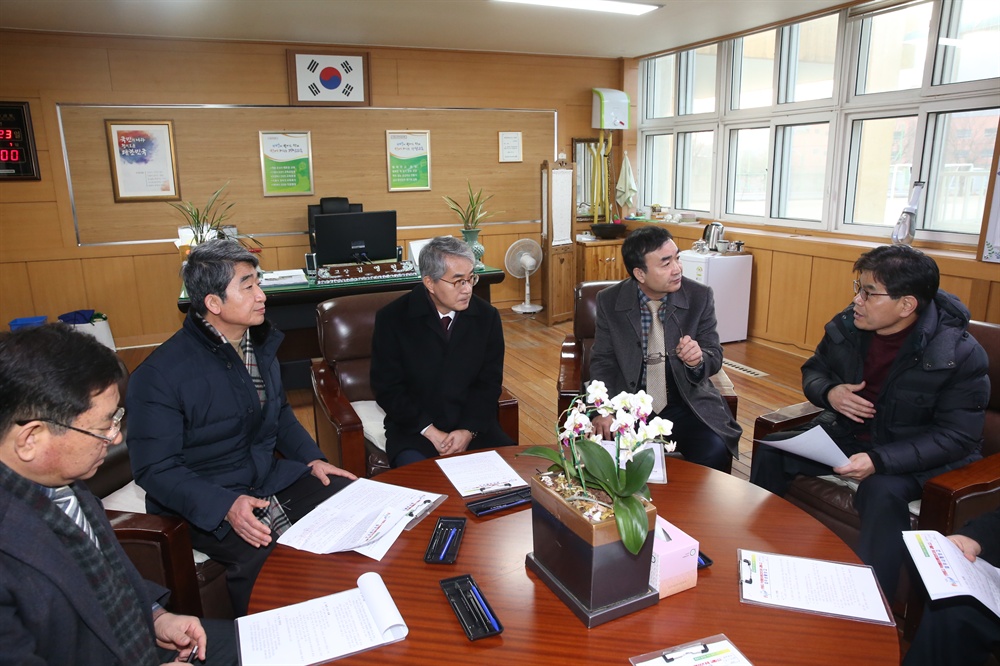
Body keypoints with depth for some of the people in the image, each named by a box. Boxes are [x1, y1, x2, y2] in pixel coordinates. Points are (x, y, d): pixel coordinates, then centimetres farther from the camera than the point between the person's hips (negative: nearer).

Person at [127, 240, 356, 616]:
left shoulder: (260, 343, 5)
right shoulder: (160, 374, -18)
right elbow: (154, 469, -17)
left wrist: (311, 458, 3)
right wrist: (226, 505, -29)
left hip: (268, 477, 7)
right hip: (203, 501, -7)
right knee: (269, 553, -33)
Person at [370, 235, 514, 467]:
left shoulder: (487, 316, 0)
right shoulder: (392, 318, -7)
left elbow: (489, 383, 4)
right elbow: (387, 388, -6)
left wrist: (469, 430, -11)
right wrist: (430, 432, -15)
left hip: (474, 425, 3)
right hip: (415, 428, -2)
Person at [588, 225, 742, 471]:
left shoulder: (700, 296, -5)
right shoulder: (609, 301, -5)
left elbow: (715, 357, 1)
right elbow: (603, 361, -1)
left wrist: (698, 359, -25)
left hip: (687, 403, 1)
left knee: (714, 454, -26)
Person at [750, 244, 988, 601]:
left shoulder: (961, 355, -20)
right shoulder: (847, 325, -6)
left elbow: (958, 436, -21)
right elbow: (813, 370, 11)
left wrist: (879, 460, -33)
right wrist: (829, 392, -15)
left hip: (915, 456, -5)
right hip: (846, 433, 5)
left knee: (882, 492, -36)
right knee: (771, 452, -12)